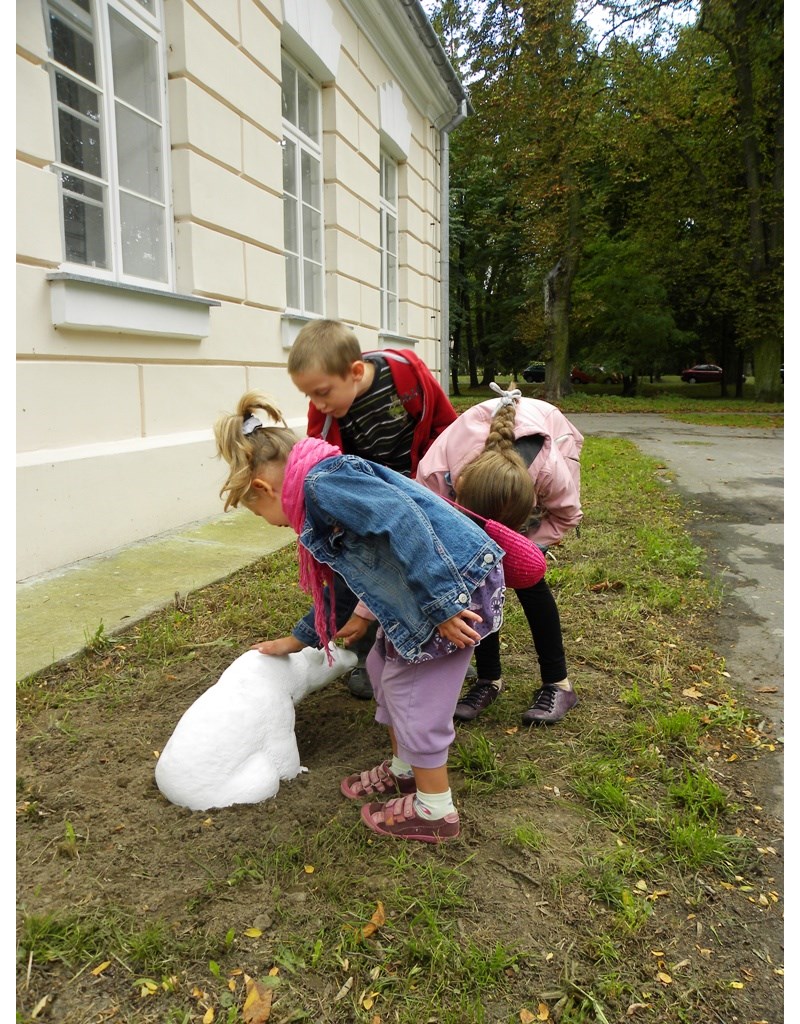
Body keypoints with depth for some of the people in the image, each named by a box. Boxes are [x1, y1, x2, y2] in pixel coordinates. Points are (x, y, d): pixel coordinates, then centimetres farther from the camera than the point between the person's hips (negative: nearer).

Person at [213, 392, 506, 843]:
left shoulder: (320, 481, -17)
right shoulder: (324, 484, 15)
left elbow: (403, 521, -29)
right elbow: (366, 561, 27)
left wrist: (442, 603, -27)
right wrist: (364, 614, 38)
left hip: (455, 583, -10)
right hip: (430, 584, 10)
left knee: (413, 692, 2)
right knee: (385, 667, 21)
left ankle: (435, 811, 21)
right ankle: (404, 769, 40)